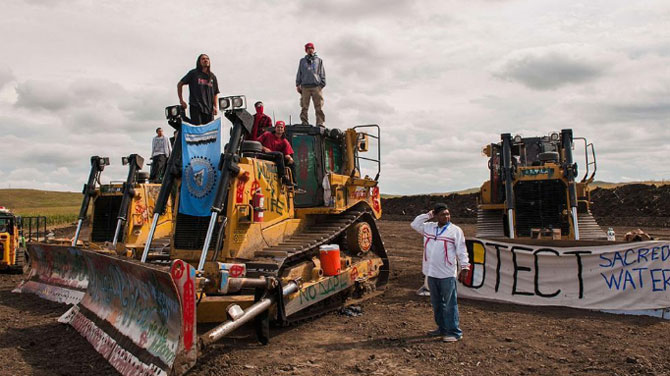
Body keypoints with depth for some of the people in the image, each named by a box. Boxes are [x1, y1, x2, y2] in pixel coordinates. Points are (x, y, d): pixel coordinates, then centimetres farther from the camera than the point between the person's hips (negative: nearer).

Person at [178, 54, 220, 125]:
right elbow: (179, 85, 9)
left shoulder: (212, 77, 15)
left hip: (209, 108, 4)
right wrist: (181, 100, 3)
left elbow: (215, 93, 16)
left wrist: (215, 106, 3)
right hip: (196, 108, -4)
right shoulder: (193, 73, 5)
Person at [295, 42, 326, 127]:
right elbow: (299, 73, 19)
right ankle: (304, 123, -3)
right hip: (305, 86, 1)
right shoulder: (302, 61, 23)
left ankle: (320, 123, -12)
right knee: (304, 107, -4)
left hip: (316, 86, -1)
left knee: (319, 107, -10)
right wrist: (298, 84, 6)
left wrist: (322, 84, 2)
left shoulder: (319, 60, 20)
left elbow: (322, 73, 14)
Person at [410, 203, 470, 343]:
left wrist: (464, 267, -12)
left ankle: (454, 332, 5)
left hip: (447, 274, -5)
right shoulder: (428, 227, 9)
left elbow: (461, 251, -5)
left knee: (450, 304, -3)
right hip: (431, 273, 6)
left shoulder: (455, 230, -4)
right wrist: (428, 215, 5)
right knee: (436, 303, 16)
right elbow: (414, 224, 13)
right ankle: (442, 328, 29)